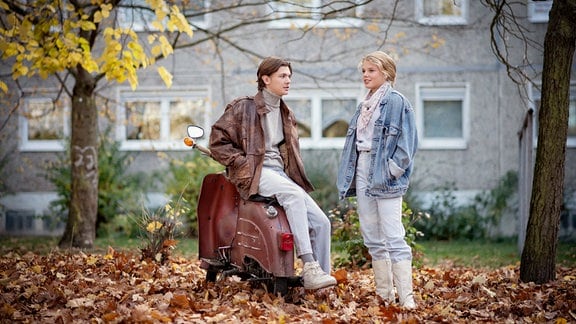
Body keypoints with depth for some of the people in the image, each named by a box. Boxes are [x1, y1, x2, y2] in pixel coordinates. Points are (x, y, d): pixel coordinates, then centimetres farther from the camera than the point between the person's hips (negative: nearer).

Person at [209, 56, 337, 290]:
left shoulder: (286, 115, 21)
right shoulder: (244, 108, 0)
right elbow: (217, 141, -3)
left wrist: (293, 172, 14)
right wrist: (243, 162, -11)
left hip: (281, 172, 7)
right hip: (255, 174, -7)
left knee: (321, 222, -10)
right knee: (294, 194, -36)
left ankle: (318, 277, -3)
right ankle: (309, 267, -40)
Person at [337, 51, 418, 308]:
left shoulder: (397, 102, -6)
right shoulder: (365, 106, 17)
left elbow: (407, 142, -11)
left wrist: (392, 169, -16)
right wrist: (349, 175, 12)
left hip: (386, 179, -8)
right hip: (363, 175, 8)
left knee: (393, 238, -12)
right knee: (372, 239, 10)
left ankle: (406, 298, -11)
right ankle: (384, 295, 16)